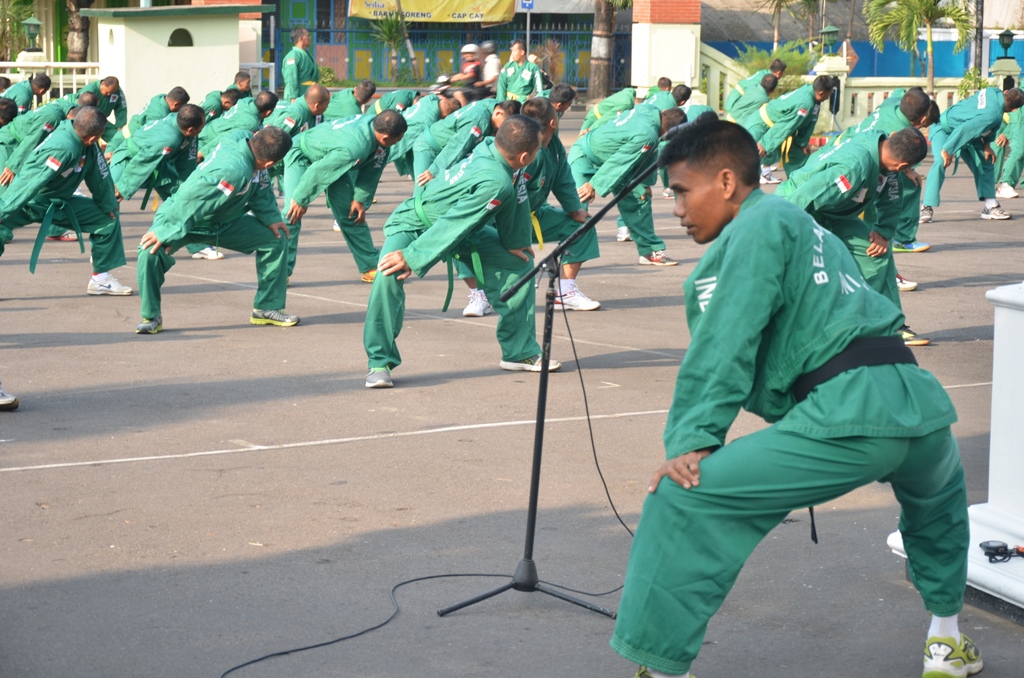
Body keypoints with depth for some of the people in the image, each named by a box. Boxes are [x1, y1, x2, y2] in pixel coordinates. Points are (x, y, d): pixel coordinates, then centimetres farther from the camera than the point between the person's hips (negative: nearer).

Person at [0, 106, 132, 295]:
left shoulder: (89, 147, -12)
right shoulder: (63, 149, -36)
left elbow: (98, 176, 2)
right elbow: (30, 182, -37)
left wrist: (109, 206, 12)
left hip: (58, 204, 8)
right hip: (27, 203, -8)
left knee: (109, 220, 9)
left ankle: (101, 279, 18)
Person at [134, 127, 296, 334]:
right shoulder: (234, 171, -40)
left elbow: (260, 186, 0)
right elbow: (192, 200, -38)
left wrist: (270, 218, -3)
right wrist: (167, 232, -34)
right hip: (185, 217, -9)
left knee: (277, 238, 4)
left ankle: (267, 308, 16)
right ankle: (151, 317, -13)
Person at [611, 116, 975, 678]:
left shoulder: (759, 225, 1)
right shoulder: (807, 226, 27)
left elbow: (723, 348, -9)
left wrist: (691, 441, -11)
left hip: (849, 416, -9)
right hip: (921, 401, 10)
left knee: (681, 500, -8)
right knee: (939, 491, 43)